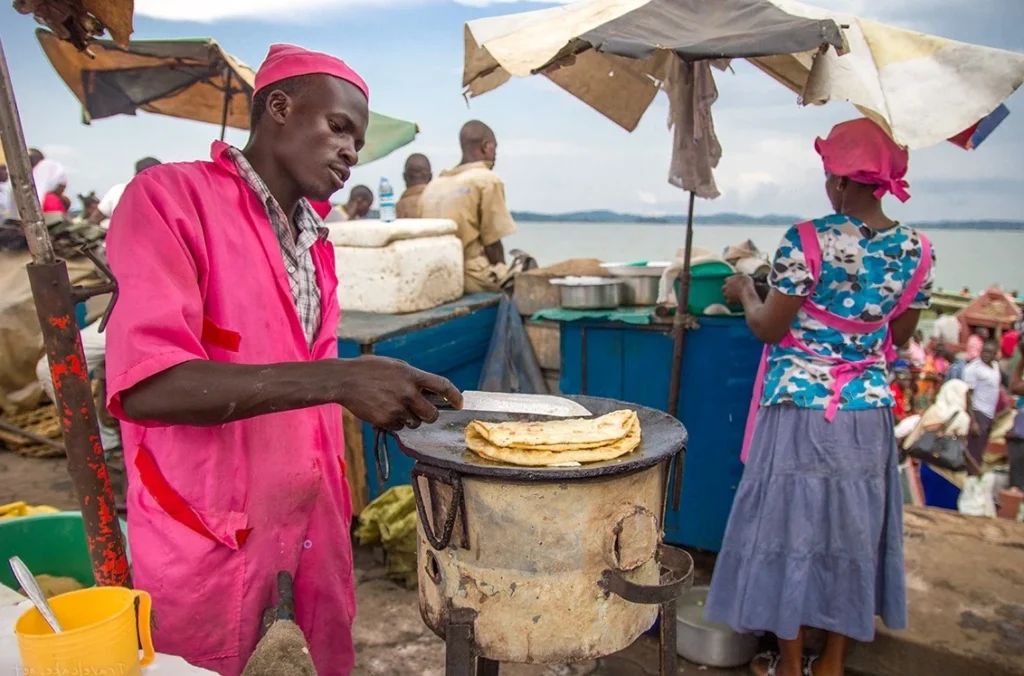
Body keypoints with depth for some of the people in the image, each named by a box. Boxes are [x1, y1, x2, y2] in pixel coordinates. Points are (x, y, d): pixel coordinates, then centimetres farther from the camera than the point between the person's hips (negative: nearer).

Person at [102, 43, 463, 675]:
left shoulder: (314, 234, 10)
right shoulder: (171, 197, -12)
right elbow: (145, 385, -25)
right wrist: (337, 378, -32)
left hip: (315, 522, 7)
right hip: (209, 537, -6)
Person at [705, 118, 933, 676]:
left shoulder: (806, 242, -16)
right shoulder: (916, 250, 0)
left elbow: (768, 328, -10)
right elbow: (900, 336, 10)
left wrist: (745, 292, 9)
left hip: (799, 409, -5)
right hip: (868, 412, 5)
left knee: (791, 526, 9)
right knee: (852, 530, 16)